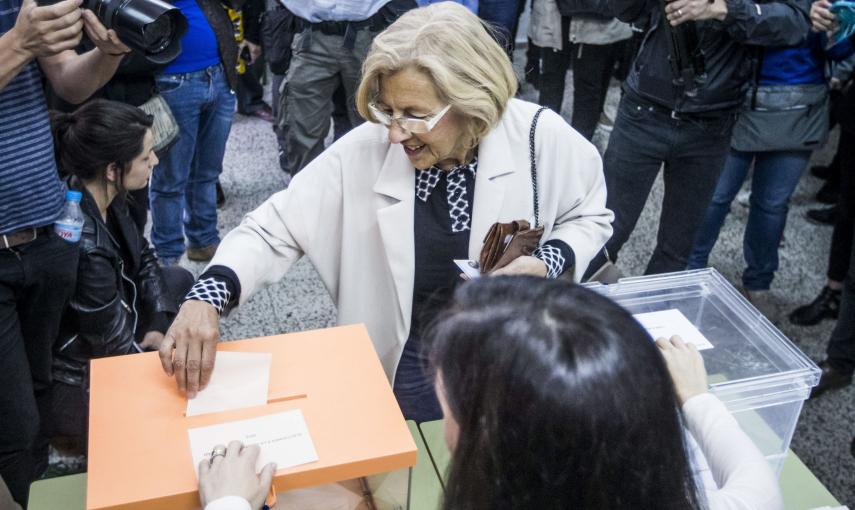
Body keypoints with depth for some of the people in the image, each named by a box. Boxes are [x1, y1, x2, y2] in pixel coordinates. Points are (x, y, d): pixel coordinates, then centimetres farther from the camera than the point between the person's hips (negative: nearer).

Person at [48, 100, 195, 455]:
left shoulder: (105, 196, -9)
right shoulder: (83, 246, -35)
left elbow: (142, 257, 7)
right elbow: (113, 345, -25)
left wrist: (159, 326, -1)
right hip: (76, 385, -9)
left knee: (179, 280, 16)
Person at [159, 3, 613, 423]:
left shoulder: (540, 138, -19)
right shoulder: (367, 150, -19)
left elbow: (589, 215, -1)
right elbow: (275, 227, -15)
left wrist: (548, 264, -21)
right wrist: (207, 295, -32)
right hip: (416, 362, 0)